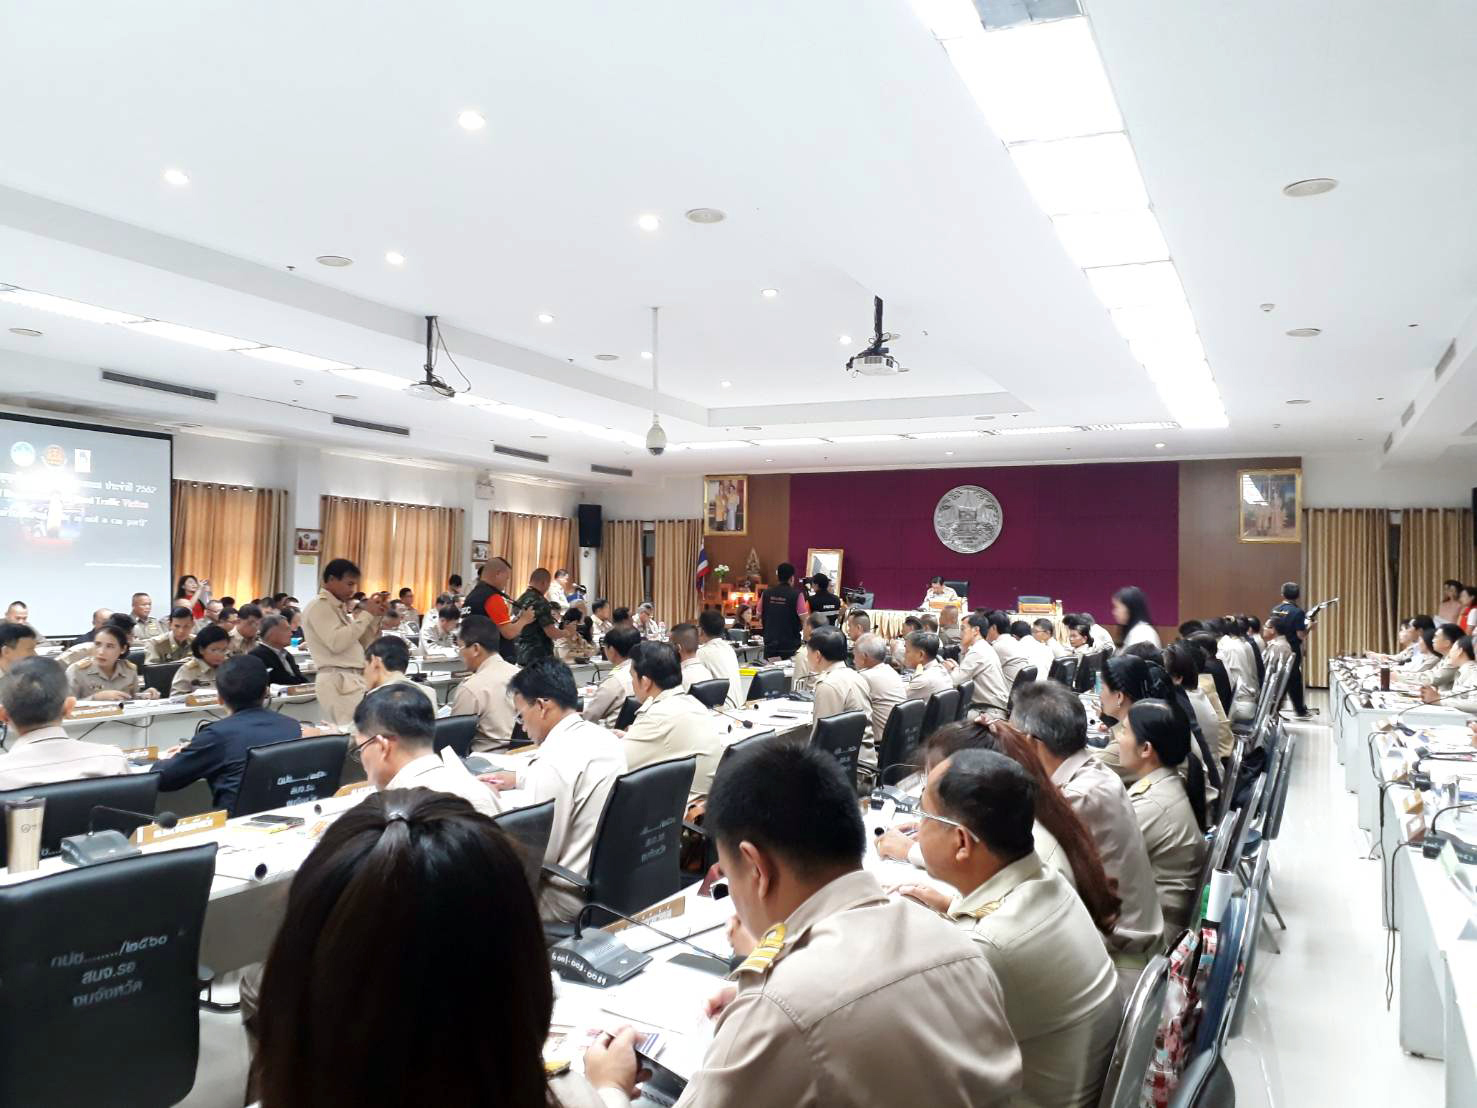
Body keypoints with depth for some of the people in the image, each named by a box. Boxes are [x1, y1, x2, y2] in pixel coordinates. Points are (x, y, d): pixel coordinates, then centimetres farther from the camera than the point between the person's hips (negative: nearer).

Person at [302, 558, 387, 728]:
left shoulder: (338, 607, 20)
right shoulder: (318, 606, -6)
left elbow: (362, 644, 20)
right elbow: (337, 643, -20)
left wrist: (374, 617, 6)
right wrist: (365, 615, -14)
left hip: (353, 680, 9)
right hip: (338, 681, -9)